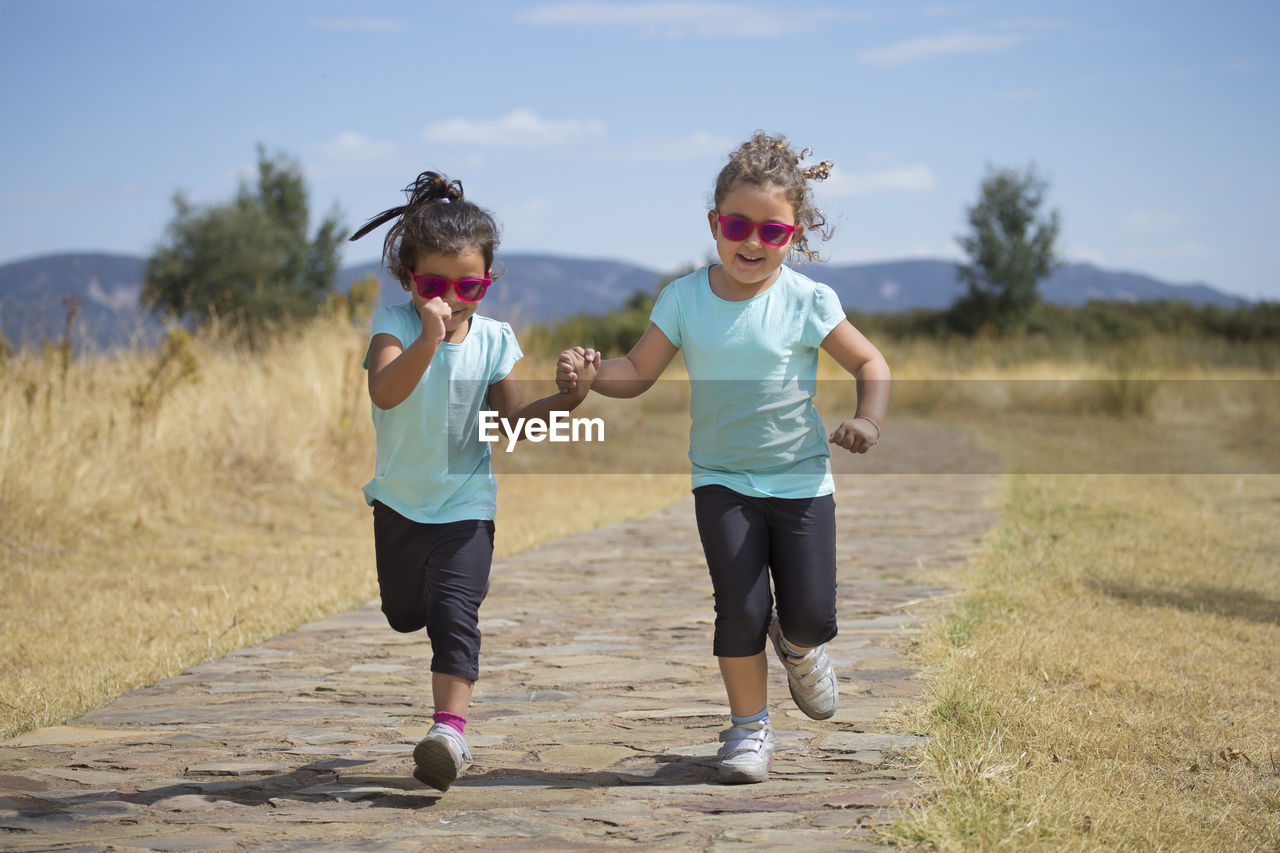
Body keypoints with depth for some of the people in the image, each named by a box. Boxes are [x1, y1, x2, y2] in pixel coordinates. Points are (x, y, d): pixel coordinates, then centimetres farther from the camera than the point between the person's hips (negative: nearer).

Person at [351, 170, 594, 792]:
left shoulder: (492, 339, -5)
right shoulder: (395, 324, -14)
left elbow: (511, 421, 2)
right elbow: (385, 393, -34)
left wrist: (566, 400, -14)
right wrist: (429, 338, -47)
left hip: (466, 503, -1)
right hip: (400, 500, 1)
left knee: (452, 613, -19)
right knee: (404, 615, 21)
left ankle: (450, 728, -20)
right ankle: (471, 584, 55)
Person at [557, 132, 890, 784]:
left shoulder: (808, 302, -9)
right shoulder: (685, 298, -4)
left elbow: (870, 364, 0)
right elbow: (638, 372, 1)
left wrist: (868, 419, -19)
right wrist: (591, 374, -19)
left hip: (800, 477, 0)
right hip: (721, 479, 1)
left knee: (811, 616, -3)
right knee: (740, 608, -10)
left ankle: (798, 647, 36)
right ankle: (749, 726, 12)